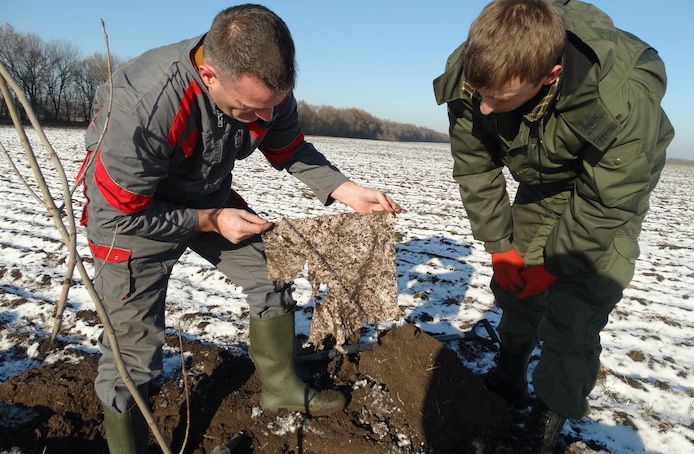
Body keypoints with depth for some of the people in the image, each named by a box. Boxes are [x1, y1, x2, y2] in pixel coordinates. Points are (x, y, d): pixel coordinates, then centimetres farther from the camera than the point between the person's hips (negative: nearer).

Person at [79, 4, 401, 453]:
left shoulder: (267, 87, -22)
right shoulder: (141, 105, -39)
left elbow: (291, 151, -5)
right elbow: (120, 213, -27)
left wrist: (348, 190, -18)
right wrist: (210, 221, -24)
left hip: (209, 200, 6)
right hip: (131, 214, -5)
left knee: (271, 276, 6)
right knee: (133, 350, -1)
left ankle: (281, 386, 27)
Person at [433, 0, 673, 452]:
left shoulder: (625, 98, -41)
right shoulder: (470, 80, -28)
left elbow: (605, 205, -27)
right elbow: (475, 170, -15)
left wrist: (551, 266, -16)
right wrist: (501, 248, -11)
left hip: (614, 186, -4)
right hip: (540, 184, 5)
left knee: (575, 308, -10)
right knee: (515, 282, 9)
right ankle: (509, 380, 34)